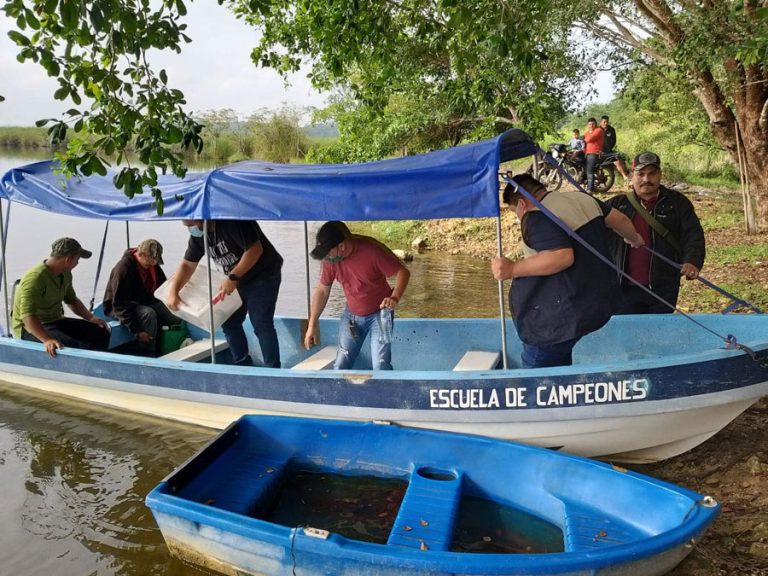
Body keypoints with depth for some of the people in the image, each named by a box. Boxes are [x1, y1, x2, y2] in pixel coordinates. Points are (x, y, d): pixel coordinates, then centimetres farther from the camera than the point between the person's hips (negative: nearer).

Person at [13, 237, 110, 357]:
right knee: (71, 345, -35)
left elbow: (72, 300, 23)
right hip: (30, 329, -9)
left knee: (101, 333, -2)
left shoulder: (65, 274, 5)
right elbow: (27, 315, -35)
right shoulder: (35, 278, -25)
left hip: (56, 321, 9)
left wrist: (91, 318, 10)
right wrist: (47, 340, -47)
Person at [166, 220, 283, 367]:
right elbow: (187, 265, 4)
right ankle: (243, 366, 19)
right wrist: (173, 291, -9)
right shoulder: (198, 235, 0)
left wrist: (232, 277, -28)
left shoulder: (233, 221, -25)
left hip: (263, 276, -8)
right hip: (238, 280, 8)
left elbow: (255, 249, -30)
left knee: (261, 325, -14)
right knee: (229, 322, 6)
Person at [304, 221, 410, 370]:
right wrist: (312, 324, 1)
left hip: (379, 313, -4)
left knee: (380, 366, -13)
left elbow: (403, 272, -20)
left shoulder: (373, 250, -27)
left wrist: (395, 298, -38)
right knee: (340, 366, 3)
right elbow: (322, 290, 0)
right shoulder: (329, 259, -14)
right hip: (351, 315, 4)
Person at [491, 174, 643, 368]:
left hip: (565, 314, -9)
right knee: (560, 372, 18)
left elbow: (562, 256, -28)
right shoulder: (580, 198, 10)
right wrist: (634, 238, 39)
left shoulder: (538, 217, -17)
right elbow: (619, 219, 19)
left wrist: (513, 270, -24)